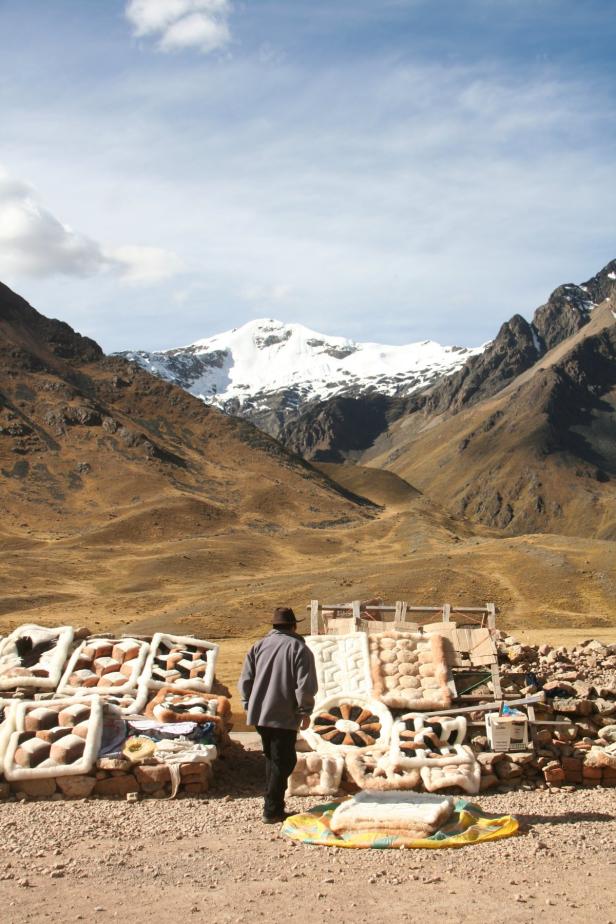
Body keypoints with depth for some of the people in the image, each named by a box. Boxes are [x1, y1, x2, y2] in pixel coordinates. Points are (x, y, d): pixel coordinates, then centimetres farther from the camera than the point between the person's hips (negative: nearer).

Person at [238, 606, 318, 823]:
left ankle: (274, 806, 21)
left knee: (272, 759, 17)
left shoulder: (259, 646, 9)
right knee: (283, 762, 1)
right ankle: (272, 810, -1)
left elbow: (245, 680, 9)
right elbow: (306, 684, -13)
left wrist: (249, 706, 17)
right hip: (285, 716, -5)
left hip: (260, 714, 6)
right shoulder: (299, 649, -5)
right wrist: (305, 711, -4)